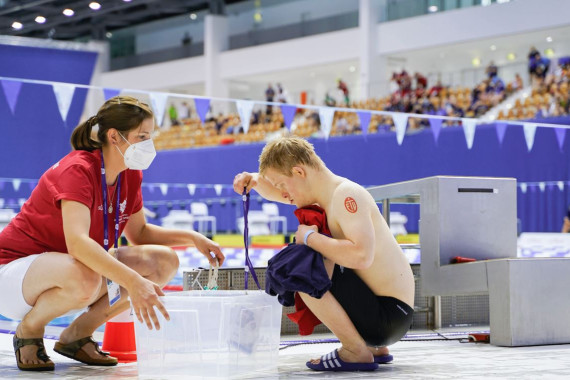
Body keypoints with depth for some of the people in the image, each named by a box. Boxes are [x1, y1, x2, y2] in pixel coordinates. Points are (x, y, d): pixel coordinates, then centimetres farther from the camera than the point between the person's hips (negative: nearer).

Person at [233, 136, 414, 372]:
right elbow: (278, 193, 31)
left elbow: (362, 255, -33)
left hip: (389, 315, -10)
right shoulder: (330, 194, 13)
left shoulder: (347, 194, -17)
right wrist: (255, 181, 10)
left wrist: (310, 237, -20)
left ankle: (356, 351, -10)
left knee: (301, 266, -22)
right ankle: (375, 348, 21)